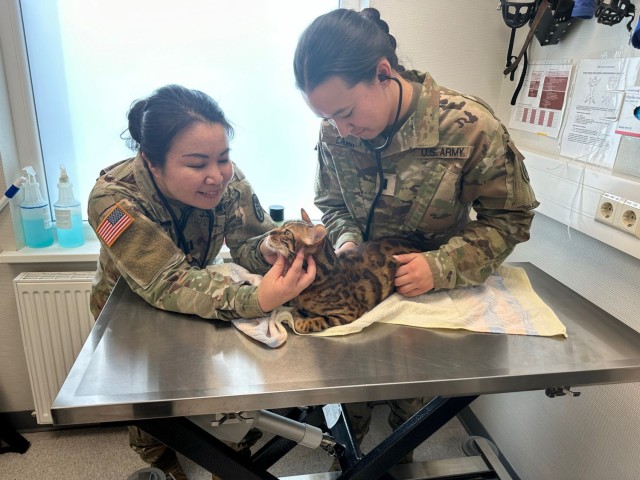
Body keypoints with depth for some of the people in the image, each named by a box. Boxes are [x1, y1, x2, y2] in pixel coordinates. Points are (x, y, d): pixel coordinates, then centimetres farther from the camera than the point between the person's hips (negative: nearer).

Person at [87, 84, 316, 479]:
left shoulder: (227, 179, -23)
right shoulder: (115, 198, -33)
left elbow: (249, 242, -20)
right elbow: (169, 283, -39)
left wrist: (269, 251, -45)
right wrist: (256, 300, -55)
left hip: (196, 306, 3)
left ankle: (237, 446, 21)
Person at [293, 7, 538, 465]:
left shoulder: (470, 127, -26)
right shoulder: (335, 131, -16)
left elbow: (510, 218, -16)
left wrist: (444, 267, -30)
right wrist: (346, 240, -21)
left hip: (433, 294, -2)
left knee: (411, 399, 17)